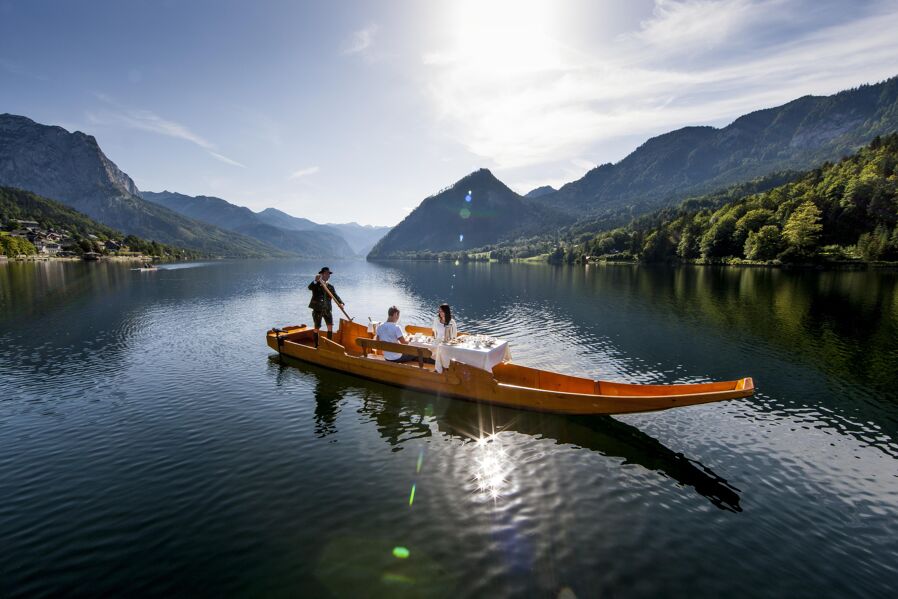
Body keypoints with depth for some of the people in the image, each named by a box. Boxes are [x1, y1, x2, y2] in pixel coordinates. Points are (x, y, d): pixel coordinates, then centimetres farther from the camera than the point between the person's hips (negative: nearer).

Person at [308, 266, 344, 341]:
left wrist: (340, 303, -20)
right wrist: (316, 281, -42)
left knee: (330, 326, -2)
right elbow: (310, 287, -25)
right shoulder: (316, 285, -5)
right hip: (317, 310, -4)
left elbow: (335, 296, -2)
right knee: (317, 328, 4)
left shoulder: (330, 287, 8)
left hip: (327, 309, 4)